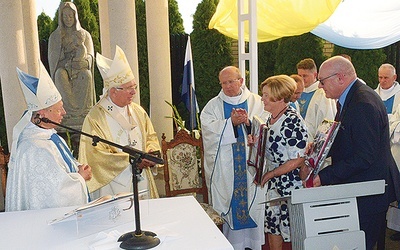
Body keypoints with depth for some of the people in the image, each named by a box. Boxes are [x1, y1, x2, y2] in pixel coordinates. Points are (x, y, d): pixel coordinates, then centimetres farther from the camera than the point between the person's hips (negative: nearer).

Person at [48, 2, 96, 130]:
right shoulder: (55, 36, 13)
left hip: (80, 68, 0)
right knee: (60, 75, -37)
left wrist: (82, 62, -19)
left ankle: (84, 110, -36)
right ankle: (72, 110, -39)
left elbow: (90, 56, 4)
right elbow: (52, 58, 5)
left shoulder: (84, 34, 14)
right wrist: (68, 63, -13)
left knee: (86, 75, -37)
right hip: (63, 68, 0)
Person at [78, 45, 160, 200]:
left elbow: (151, 137, 15)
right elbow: (97, 155, -14)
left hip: (142, 182, 5)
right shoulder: (95, 118, -11)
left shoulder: (138, 111, 7)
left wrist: (151, 152, -7)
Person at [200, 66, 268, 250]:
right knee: (228, 204, 2)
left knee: (254, 204, 3)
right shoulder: (213, 105, 8)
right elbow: (208, 128, -6)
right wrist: (231, 122, -17)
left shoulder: (256, 102, 8)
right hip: (224, 168, 0)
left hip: (251, 165, 0)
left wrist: (248, 122, -18)